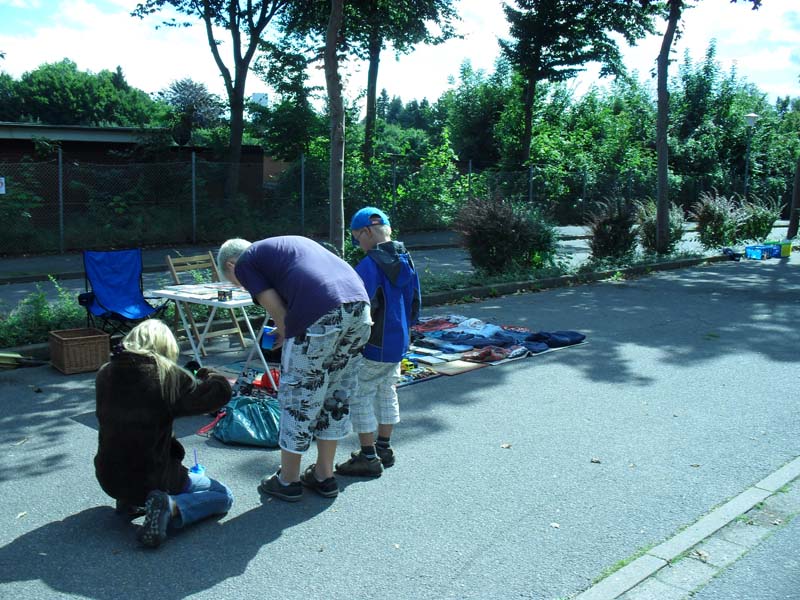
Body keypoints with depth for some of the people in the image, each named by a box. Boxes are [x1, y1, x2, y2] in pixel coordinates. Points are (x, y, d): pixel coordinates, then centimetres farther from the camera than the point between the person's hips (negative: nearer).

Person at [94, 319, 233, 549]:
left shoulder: (105, 374, -2)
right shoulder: (167, 374, -17)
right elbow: (221, 392, -14)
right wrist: (206, 375, 8)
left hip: (108, 478, 6)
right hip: (151, 479, -6)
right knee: (224, 496, 12)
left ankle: (128, 500, 15)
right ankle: (170, 508, -13)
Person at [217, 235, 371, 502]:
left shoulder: (244, 263, 13)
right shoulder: (291, 242, 34)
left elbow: (277, 309, 4)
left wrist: (285, 333, 22)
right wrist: (289, 332, 28)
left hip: (320, 315, -7)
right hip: (360, 304, 7)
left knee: (298, 396, 9)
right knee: (336, 395, 19)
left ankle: (288, 481, 24)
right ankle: (324, 476, 31)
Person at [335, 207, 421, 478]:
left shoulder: (369, 266, -21)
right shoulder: (406, 261, 6)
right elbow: (415, 303, 14)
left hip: (373, 346, -9)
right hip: (398, 343, 9)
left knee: (360, 396, 2)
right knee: (387, 392, 20)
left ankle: (368, 457, 8)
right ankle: (384, 448, 31)